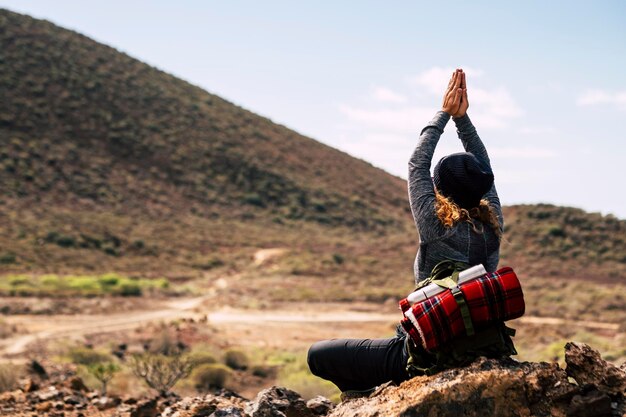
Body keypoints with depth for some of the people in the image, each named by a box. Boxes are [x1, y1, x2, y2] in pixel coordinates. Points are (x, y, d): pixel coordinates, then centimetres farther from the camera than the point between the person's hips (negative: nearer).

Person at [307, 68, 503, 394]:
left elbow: (417, 165, -5)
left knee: (317, 355, 5)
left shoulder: (436, 227, -18)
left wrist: (444, 114, 5)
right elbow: (484, 169, 11)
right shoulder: (493, 226, -3)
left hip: (426, 352, -7)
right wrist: (462, 117, 10)